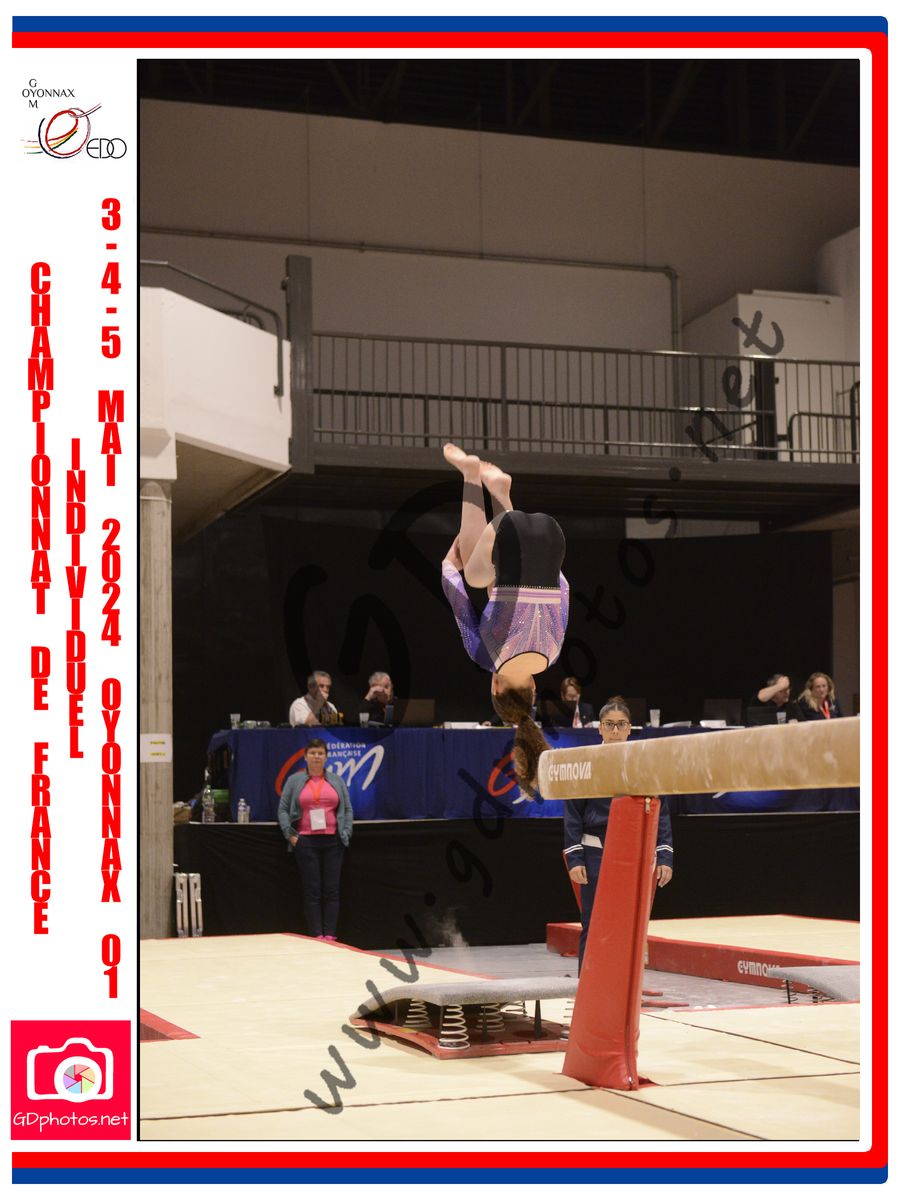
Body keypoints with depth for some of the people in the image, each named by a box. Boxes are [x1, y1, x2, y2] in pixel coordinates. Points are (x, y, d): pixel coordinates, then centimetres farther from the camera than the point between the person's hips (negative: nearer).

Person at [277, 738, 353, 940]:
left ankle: (330, 935, 2)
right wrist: (290, 835, -4)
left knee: (332, 890, 0)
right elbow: (283, 809, 6)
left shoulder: (336, 781, 12)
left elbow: (348, 809, 14)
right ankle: (316, 936, -1)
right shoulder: (295, 781, 7)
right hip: (305, 841, -2)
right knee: (312, 890, -2)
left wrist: (346, 833, 3)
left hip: (332, 841, 2)